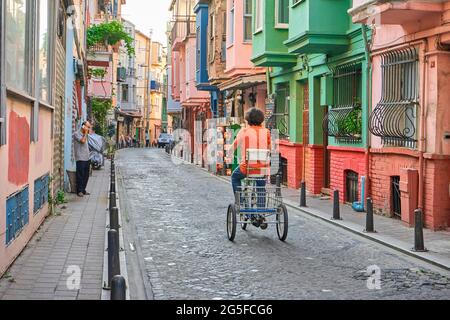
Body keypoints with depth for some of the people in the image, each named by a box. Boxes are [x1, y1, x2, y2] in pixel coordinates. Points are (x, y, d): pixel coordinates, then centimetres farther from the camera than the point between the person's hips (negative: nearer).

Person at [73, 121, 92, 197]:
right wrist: (86, 133, -12)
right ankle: (79, 191, 3)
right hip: (80, 159, -8)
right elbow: (82, 141, -23)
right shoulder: (77, 134, -7)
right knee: (80, 175, -4)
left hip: (87, 159, 8)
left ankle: (83, 190, 17)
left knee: (86, 176, 9)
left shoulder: (85, 135, 18)